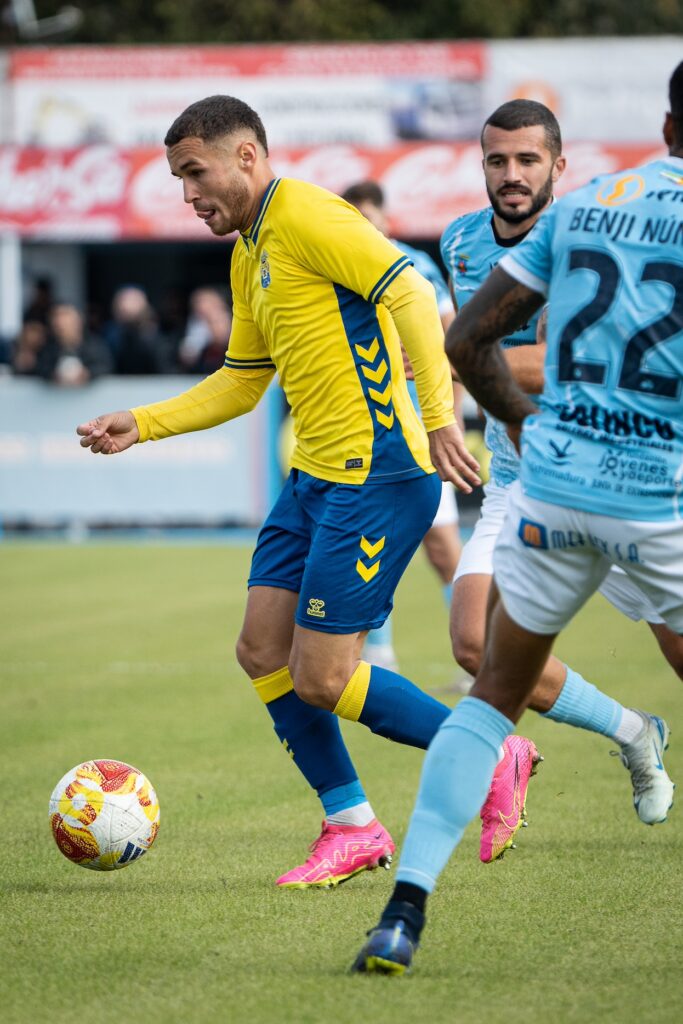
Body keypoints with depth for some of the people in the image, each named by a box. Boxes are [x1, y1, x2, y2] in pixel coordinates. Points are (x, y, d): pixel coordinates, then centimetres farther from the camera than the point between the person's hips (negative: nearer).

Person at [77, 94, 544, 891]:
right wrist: (139, 426, 18)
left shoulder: (307, 218, -13)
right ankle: (351, 828, 17)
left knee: (319, 679, -8)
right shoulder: (249, 257, 17)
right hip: (314, 476, 10)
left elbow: (410, 294, -22)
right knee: (263, 653, 7)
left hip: (375, 479, -10)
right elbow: (240, 382, 26)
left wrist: (438, 416, -29)